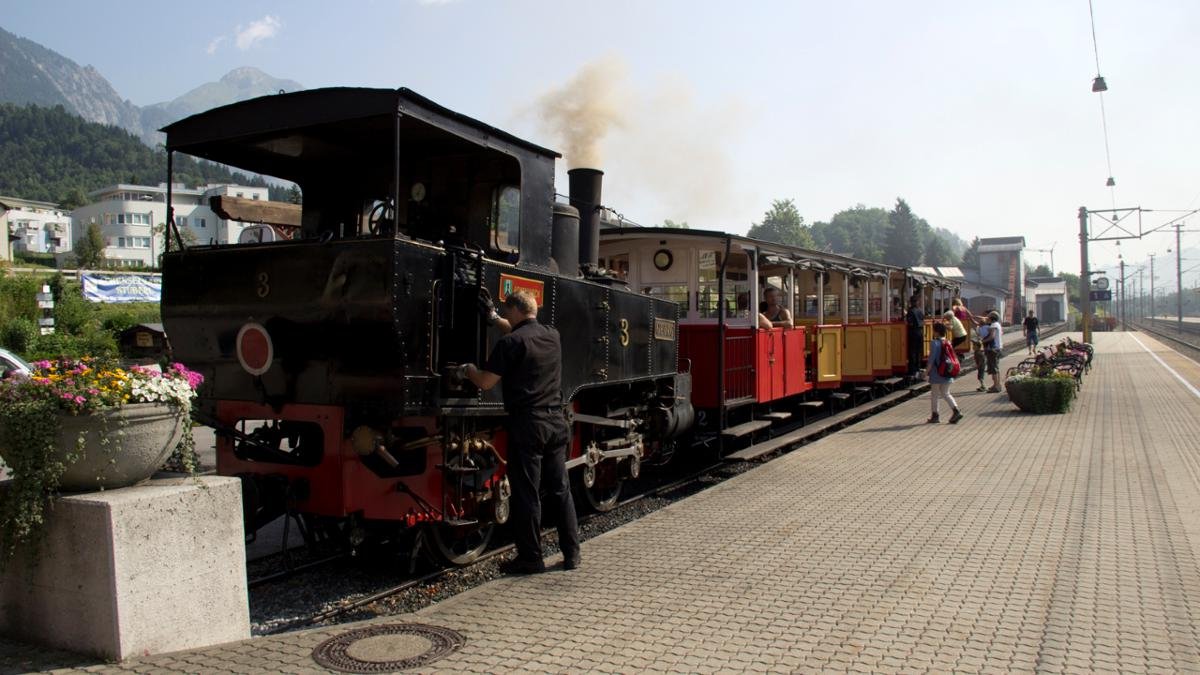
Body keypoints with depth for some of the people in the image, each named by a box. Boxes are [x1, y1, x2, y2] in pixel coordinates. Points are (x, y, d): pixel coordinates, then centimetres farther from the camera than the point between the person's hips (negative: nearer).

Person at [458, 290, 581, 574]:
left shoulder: (510, 342, -11)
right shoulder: (553, 336, 11)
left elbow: (486, 382, -10)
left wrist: (466, 369, 9)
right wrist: (493, 317, 36)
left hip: (526, 425, -6)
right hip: (556, 423, 7)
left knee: (526, 493, 2)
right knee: (560, 490, 12)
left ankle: (531, 558, 8)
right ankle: (572, 554, 17)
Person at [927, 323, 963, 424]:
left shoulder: (934, 343, -13)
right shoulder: (948, 343, 6)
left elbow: (932, 358, -16)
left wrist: (928, 369, -7)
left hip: (937, 374, -6)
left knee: (934, 394, 6)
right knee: (946, 394, 15)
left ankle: (934, 415, 11)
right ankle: (956, 411, 0)